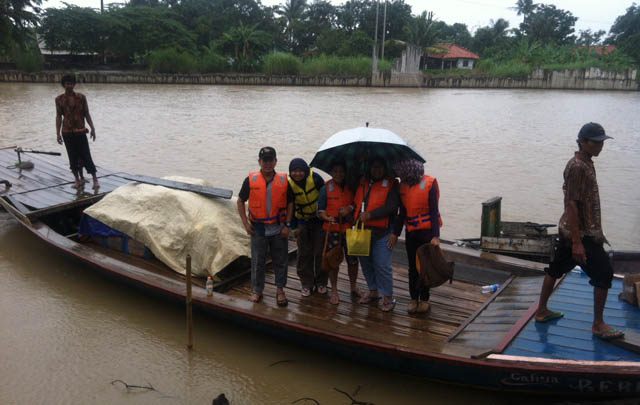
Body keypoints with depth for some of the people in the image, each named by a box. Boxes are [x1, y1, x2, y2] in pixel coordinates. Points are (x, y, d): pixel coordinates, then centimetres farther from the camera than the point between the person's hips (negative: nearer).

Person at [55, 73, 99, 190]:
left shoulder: (81, 97, 1)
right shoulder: (59, 99, 3)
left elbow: (86, 114, 4)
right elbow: (58, 116, 6)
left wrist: (92, 128, -3)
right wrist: (58, 133, 1)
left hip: (80, 131, -2)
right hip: (67, 132, 2)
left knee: (86, 156, -4)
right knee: (73, 158, 5)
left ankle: (95, 179, 0)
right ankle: (78, 179, 15)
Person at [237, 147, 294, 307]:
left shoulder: (283, 181, -1)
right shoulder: (251, 180, -4)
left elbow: (290, 204, 6)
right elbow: (240, 202, 5)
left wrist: (287, 225, -3)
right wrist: (246, 223, -2)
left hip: (278, 229, 1)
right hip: (258, 229, -1)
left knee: (280, 261, 9)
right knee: (257, 261, 7)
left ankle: (280, 290, 25)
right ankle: (257, 291, 23)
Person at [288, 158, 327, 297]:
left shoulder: (315, 178, -19)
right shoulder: (289, 184, -13)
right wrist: (294, 227, -4)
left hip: (319, 219, -1)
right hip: (302, 222, 1)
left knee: (320, 252, 3)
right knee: (304, 254, 3)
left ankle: (321, 283, 18)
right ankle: (306, 284, 15)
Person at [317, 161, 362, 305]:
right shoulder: (326, 188, 0)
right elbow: (320, 210, 0)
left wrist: (350, 208, -10)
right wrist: (327, 218, -20)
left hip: (349, 228, 2)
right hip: (332, 229, -1)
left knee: (352, 259, 6)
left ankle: (354, 287, 27)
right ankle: (334, 291, 18)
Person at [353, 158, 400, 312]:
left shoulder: (391, 184, -5)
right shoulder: (363, 183, 13)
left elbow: (391, 207, -16)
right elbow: (356, 202, 25)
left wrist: (369, 215, -17)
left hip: (382, 231, -6)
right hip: (363, 229, 6)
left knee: (382, 264, -6)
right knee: (365, 262, 14)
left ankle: (388, 297, 7)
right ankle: (373, 291, 31)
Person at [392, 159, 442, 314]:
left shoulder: (429, 184, -11)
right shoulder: (403, 186, 5)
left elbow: (434, 212, -11)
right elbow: (402, 213, 10)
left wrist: (435, 236, -16)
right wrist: (395, 233, 7)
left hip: (427, 231, -5)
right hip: (411, 232, 5)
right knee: (413, 266, 8)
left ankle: (424, 299, 15)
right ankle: (414, 299, 19)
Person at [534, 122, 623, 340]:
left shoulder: (586, 164, 10)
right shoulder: (577, 167, -21)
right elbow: (572, 205, -24)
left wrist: (597, 231, 23)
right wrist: (577, 242, -26)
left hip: (569, 230, 10)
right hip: (581, 233, -10)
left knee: (556, 268, 16)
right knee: (604, 273, -2)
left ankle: (542, 311, 28)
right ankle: (598, 325, 9)